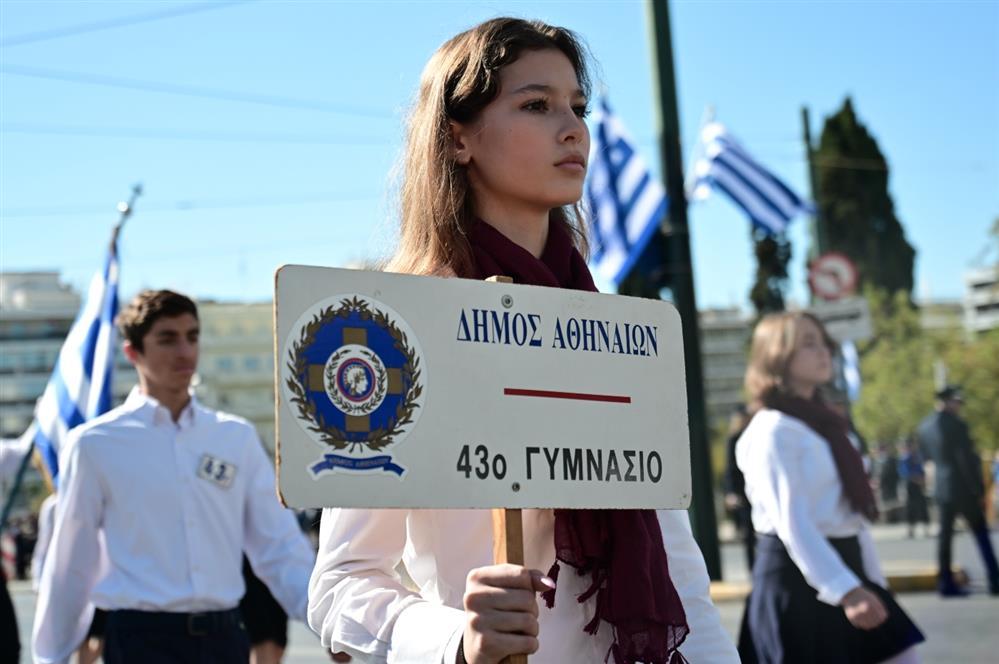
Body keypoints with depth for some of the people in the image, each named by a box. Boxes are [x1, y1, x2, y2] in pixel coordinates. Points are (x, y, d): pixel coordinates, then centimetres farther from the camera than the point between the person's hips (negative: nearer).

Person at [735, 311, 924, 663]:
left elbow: (854, 511, 15)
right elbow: (791, 523, -23)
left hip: (844, 567, 9)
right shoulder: (772, 430, -13)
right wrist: (845, 590, -30)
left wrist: (873, 582, 13)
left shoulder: (824, 424, 15)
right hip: (797, 579, -9)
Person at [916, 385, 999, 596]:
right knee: (981, 533, 4)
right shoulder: (955, 425, -18)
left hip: (942, 489, 6)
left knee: (945, 535, 9)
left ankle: (946, 583, 7)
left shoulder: (923, 427, 4)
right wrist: (979, 490, -11)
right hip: (963, 488, -6)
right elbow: (967, 461, -17)